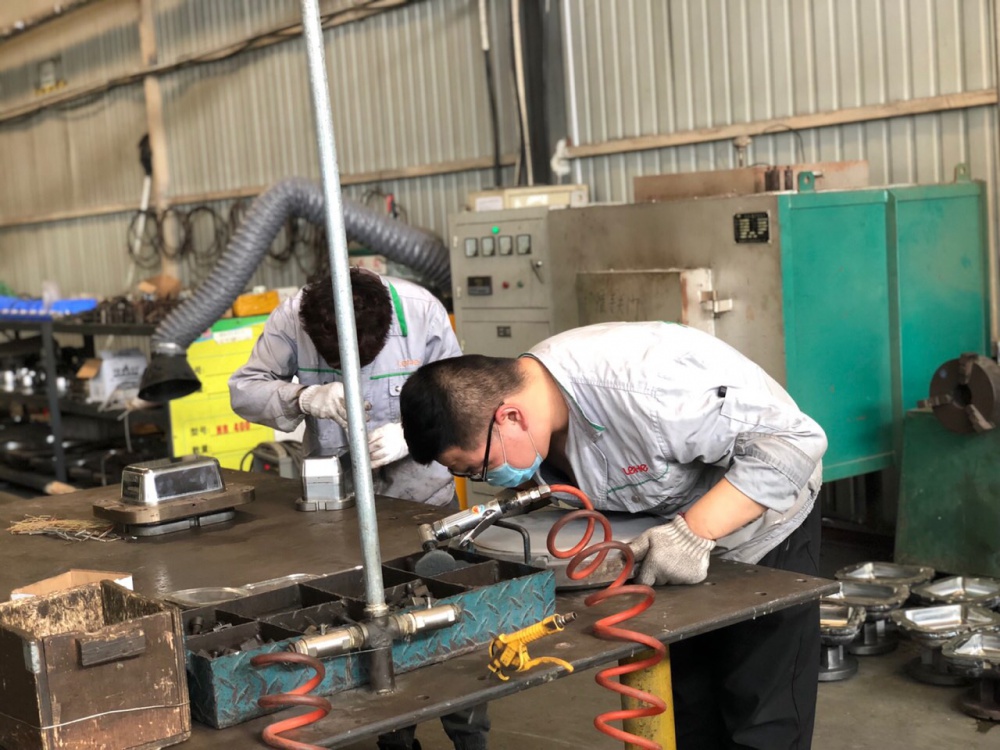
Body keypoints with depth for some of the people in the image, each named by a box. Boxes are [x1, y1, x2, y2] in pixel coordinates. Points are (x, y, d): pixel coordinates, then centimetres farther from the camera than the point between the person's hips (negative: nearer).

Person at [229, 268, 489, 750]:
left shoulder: (421, 312, -19)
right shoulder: (291, 319, -18)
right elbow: (243, 389, -13)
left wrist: (412, 433, -30)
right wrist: (306, 398, -32)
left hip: (420, 489, -1)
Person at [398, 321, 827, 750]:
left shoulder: (642, 384, -41)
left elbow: (793, 441, -37)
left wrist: (694, 533, -42)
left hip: (764, 527, -6)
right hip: (669, 536, 6)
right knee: (684, 715, 13)